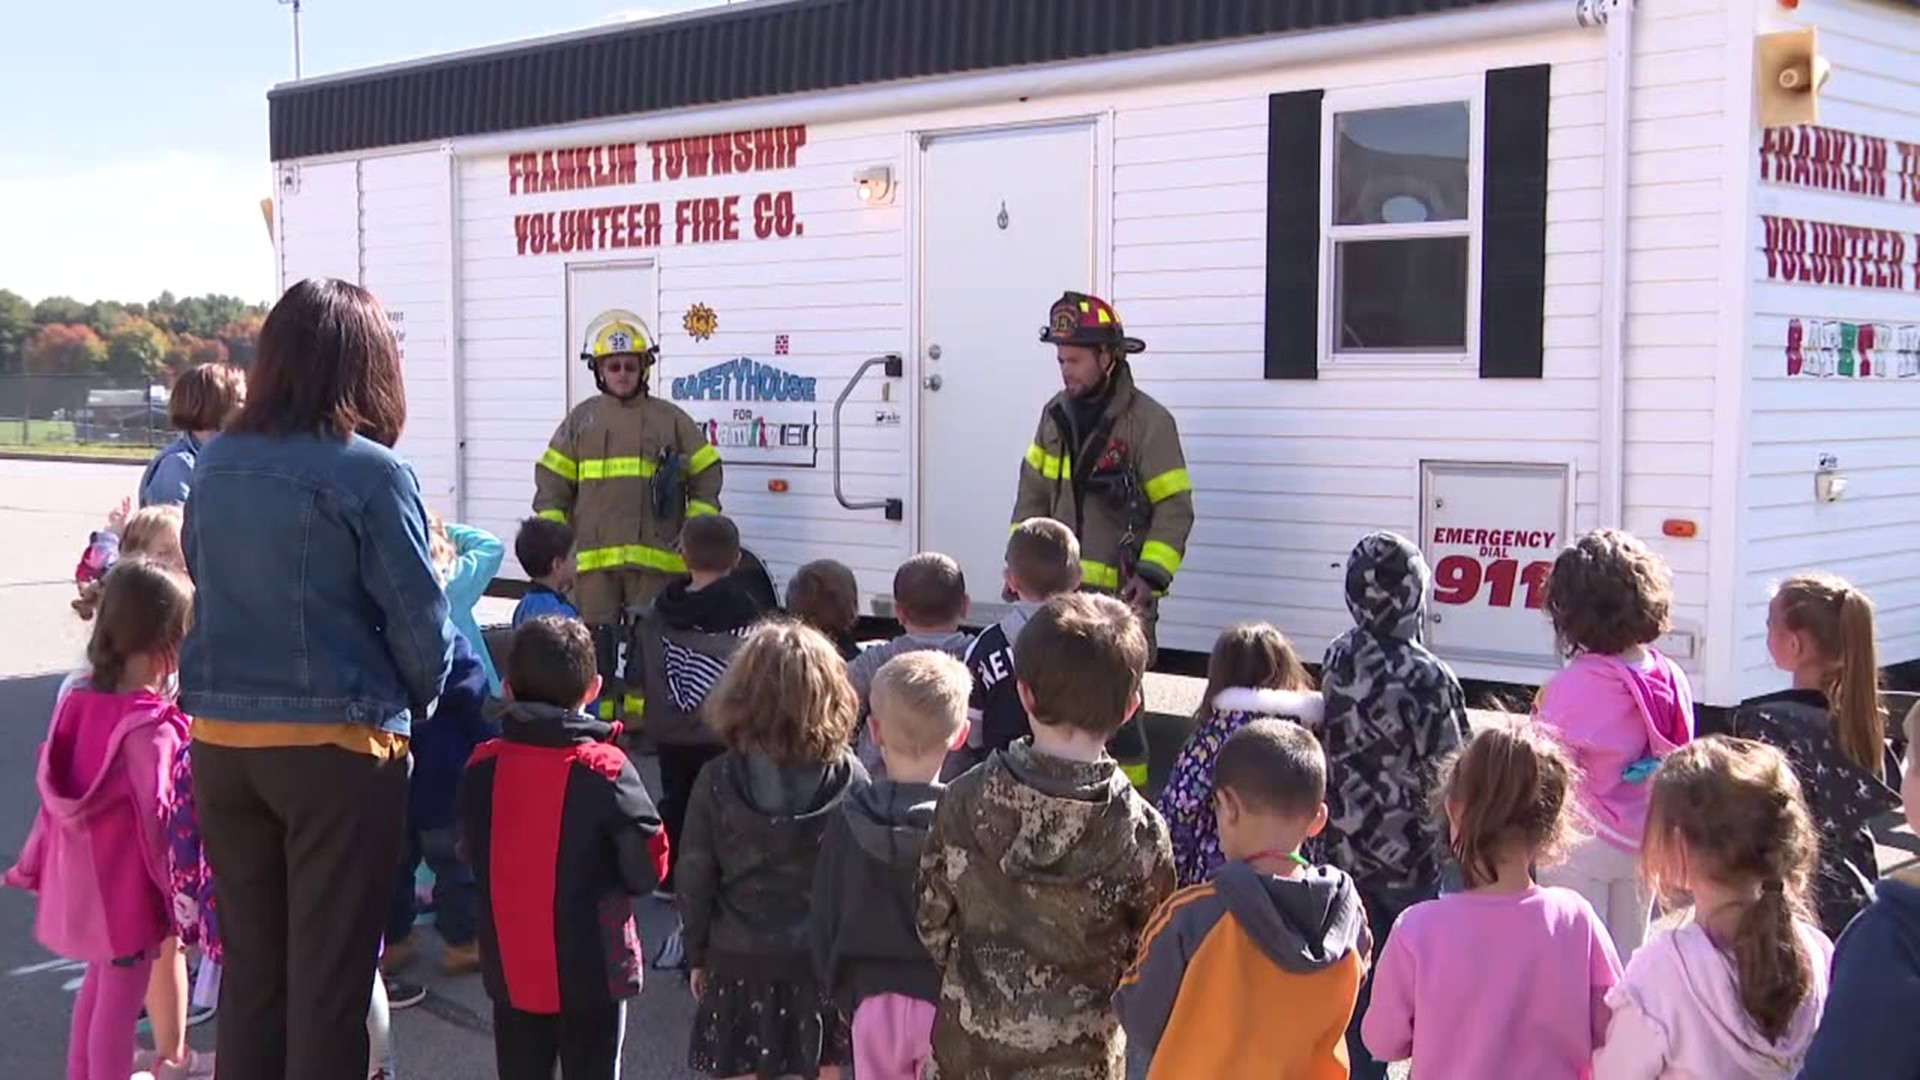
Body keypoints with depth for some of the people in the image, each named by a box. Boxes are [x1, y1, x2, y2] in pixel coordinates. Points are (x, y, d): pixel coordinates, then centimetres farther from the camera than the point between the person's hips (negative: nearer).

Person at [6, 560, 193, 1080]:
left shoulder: (78, 702, -1)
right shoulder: (150, 727, -25)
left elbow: (53, 792, 7)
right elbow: (157, 817, -22)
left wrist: (34, 862, 17)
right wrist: (182, 891, -13)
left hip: (82, 877, 8)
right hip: (126, 883, -8)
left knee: (99, 983, 26)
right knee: (120, 1000, 6)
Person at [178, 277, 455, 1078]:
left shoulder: (215, 464, 5)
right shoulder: (371, 471, -12)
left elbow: (210, 590, 13)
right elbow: (420, 623, -10)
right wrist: (415, 705, 9)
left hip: (221, 740, 5)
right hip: (335, 743, -5)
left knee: (247, 963, 16)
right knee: (329, 973, 6)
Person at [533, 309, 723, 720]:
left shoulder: (671, 419, 7)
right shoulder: (580, 421, 10)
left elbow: (706, 473, 10)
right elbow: (552, 480, 11)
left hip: (655, 555, -1)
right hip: (593, 556, 1)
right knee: (596, 643, 5)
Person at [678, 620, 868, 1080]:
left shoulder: (718, 780, -10)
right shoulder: (849, 778, -9)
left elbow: (694, 878, -5)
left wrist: (697, 954, 8)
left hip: (739, 960, -1)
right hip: (822, 957, 1)